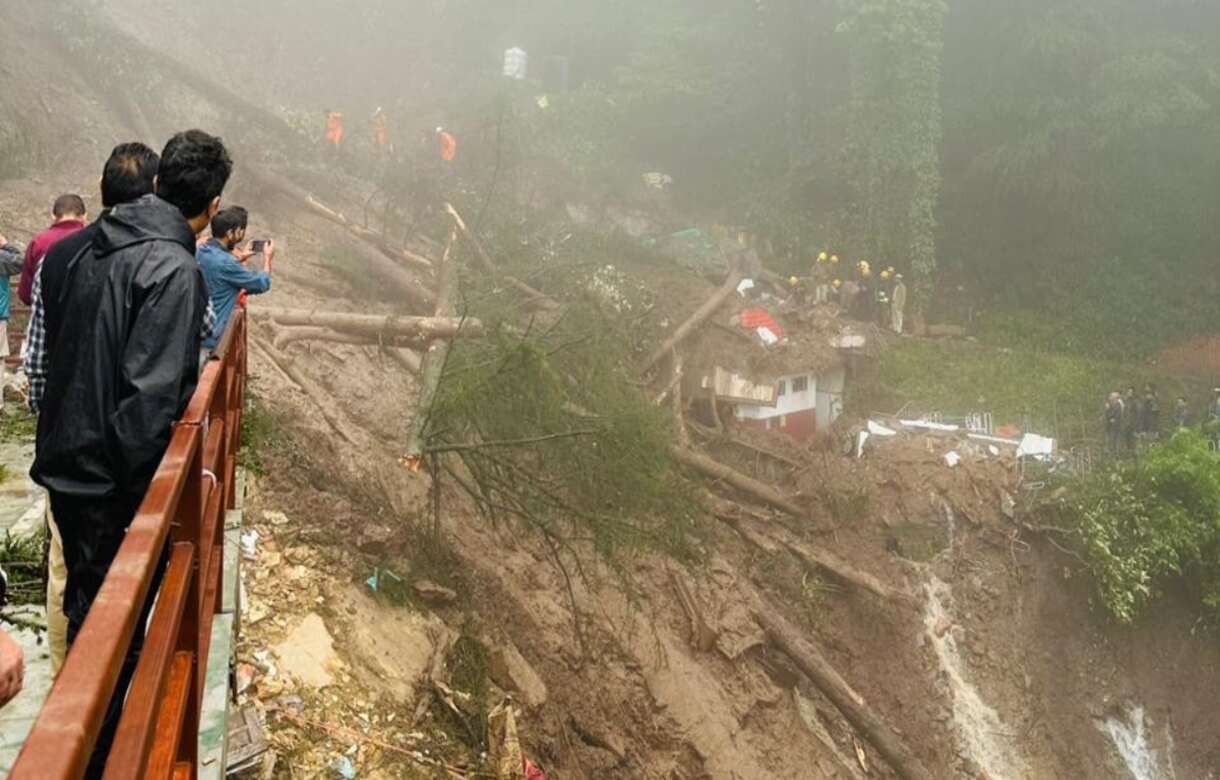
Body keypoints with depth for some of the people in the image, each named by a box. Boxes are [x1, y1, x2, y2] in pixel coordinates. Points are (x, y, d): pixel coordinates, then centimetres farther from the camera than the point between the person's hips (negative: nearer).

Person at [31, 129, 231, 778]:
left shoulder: (96, 248, 6)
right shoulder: (174, 270, -20)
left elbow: (59, 344, 13)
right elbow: (152, 393, -25)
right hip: (114, 481, -9)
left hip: (66, 462, 9)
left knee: (88, 606, 24)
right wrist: (139, 490, -16)